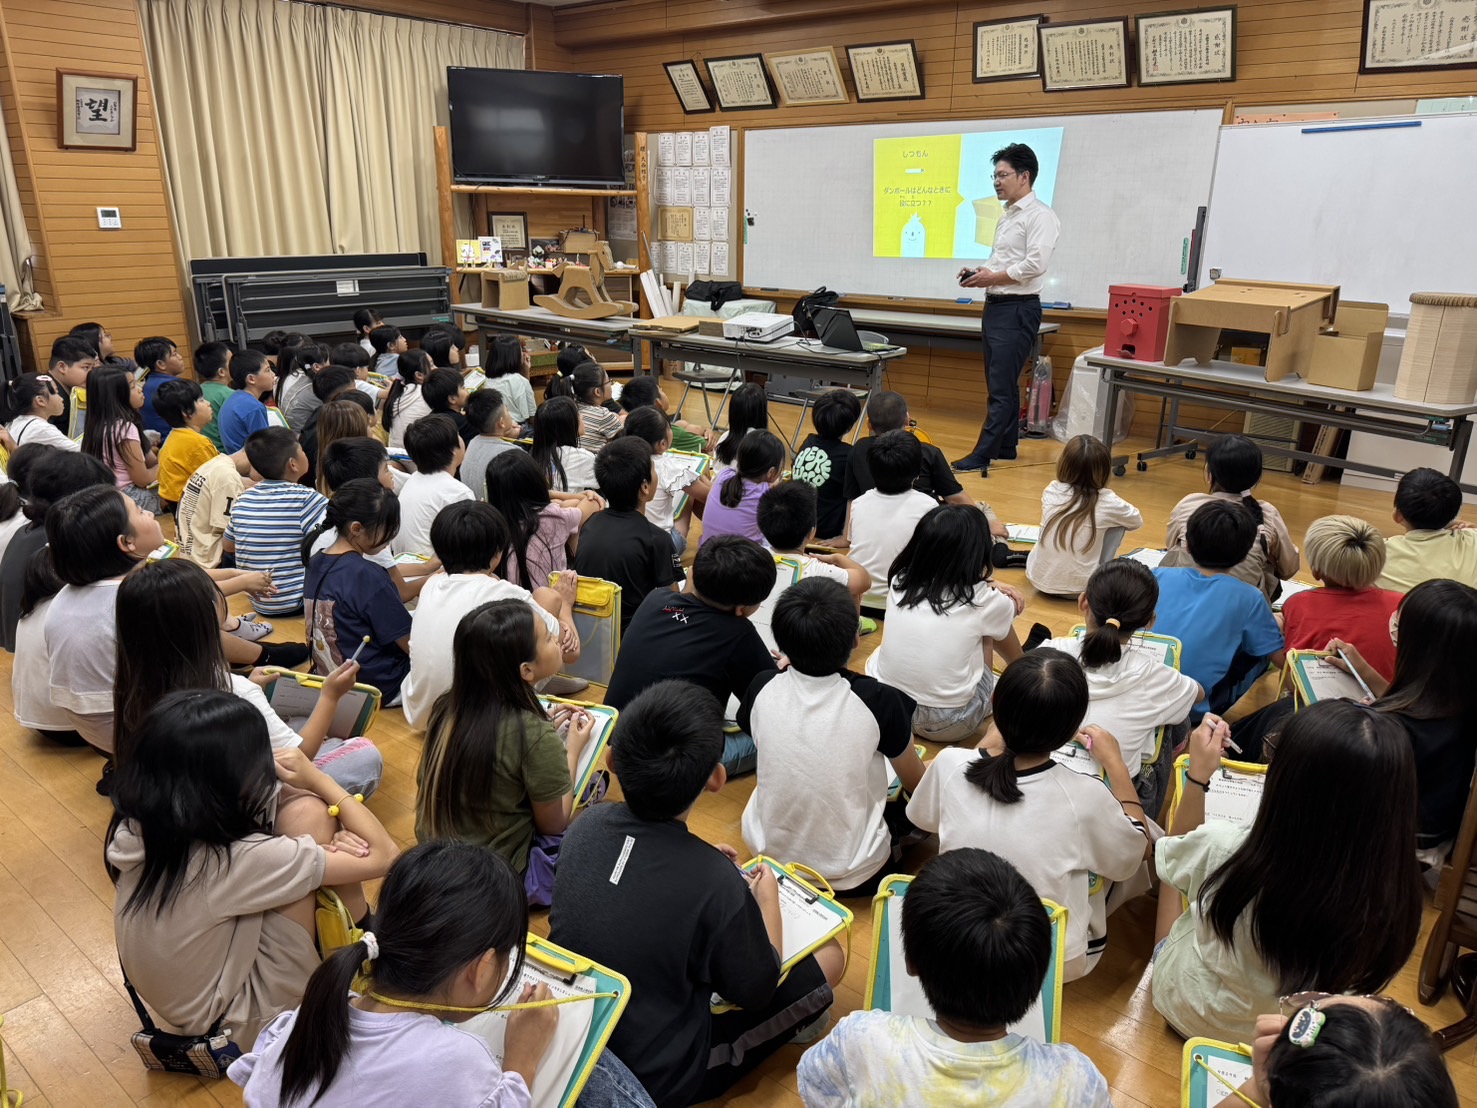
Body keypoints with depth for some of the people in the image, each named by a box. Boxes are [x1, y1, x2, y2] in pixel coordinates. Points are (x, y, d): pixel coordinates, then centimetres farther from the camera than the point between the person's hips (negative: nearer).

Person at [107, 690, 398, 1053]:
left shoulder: (132, 828, -14)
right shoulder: (238, 859, -33)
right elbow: (383, 855, -23)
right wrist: (317, 777, -12)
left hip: (172, 1006, 7)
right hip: (237, 1023, -7)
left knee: (295, 816, 1)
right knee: (308, 813, -15)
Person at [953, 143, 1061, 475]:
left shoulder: (1039, 216, -11)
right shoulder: (1007, 215, 18)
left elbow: (1035, 264, -21)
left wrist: (991, 277, -12)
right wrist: (980, 274, 5)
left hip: (1018, 310, -10)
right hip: (995, 306, 10)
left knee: (1001, 388, -10)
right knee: (1002, 384, 14)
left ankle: (982, 456, -11)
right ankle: (1005, 448, 22)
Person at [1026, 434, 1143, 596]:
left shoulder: (1050, 491, -5)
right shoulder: (1108, 503, -12)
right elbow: (1137, 520, 10)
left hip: (1038, 578, 4)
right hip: (1078, 588, -3)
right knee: (1117, 522, 10)